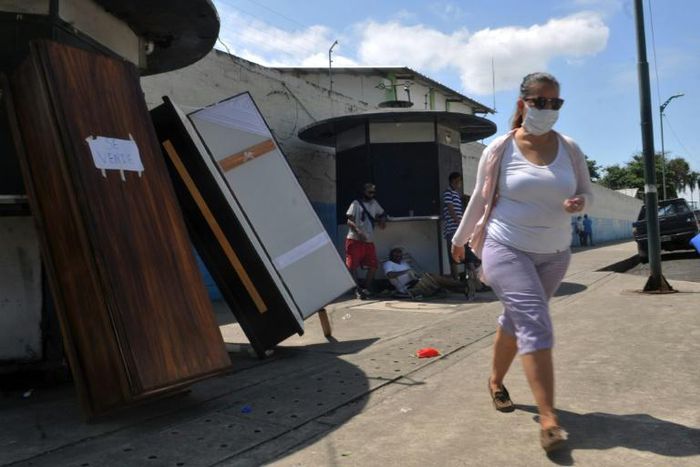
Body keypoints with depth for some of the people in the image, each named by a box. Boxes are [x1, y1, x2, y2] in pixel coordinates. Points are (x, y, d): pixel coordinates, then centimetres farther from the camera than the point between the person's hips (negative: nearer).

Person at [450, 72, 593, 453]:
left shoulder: (569, 149, 2)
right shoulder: (500, 149, -7)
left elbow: (587, 193, 9)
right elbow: (479, 199, 2)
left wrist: (579, 202, -15)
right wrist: (461, 238, 10)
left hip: (553, 254, 4)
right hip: (506, 249, -4)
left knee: (516, 319, 16)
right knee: (535, 324, -16)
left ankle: (495, 381, 39)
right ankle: (549, 420, -14)